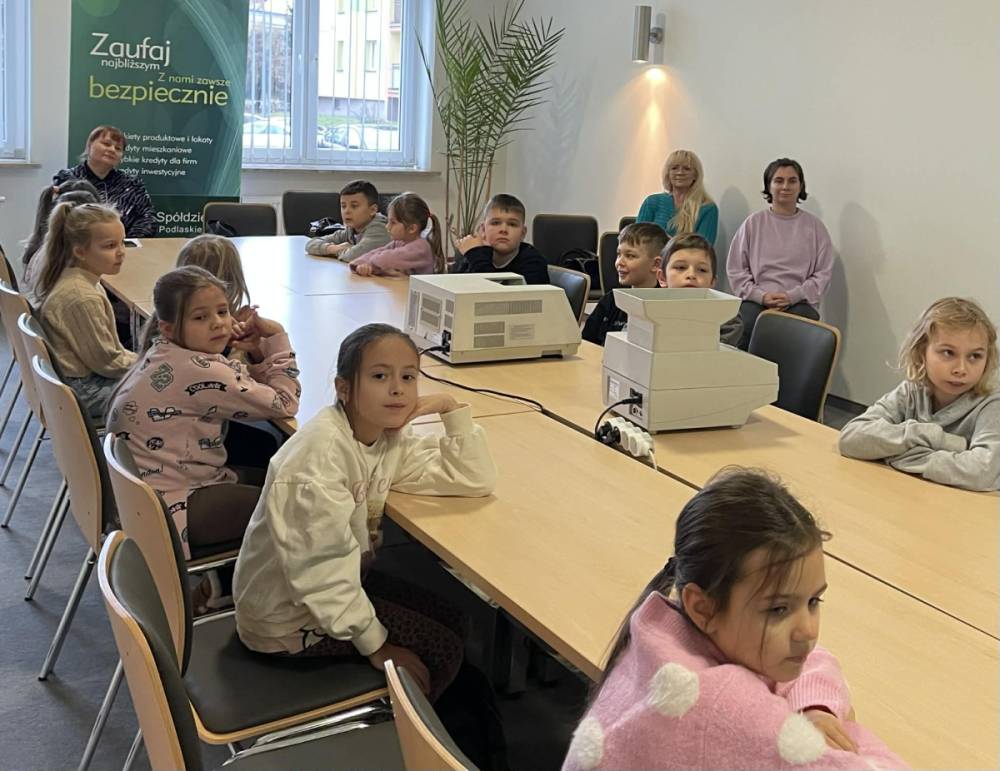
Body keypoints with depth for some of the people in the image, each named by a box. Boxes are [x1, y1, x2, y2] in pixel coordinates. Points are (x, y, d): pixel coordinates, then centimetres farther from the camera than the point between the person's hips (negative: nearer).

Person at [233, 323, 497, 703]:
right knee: (442, 649, -5)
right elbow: (320, 567, -30)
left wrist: (451, 407, -13)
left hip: (339, 582, 8)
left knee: (443, 619, 13)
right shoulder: (323, 451, -29)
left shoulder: (390, 436, -3)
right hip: (288, 617, -8)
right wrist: (375, 643, -23)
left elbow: (475, 479, -3)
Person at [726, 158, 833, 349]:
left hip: (799, 302, 0)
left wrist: (792, 296, -8)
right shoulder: (753, 223, 13)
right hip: (756, 300, 0)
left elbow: (823, 273, 7)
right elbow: (736, 270, 9)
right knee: (746, 328, -35)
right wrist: (761, 296, -7)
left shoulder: (814, 226, 13)